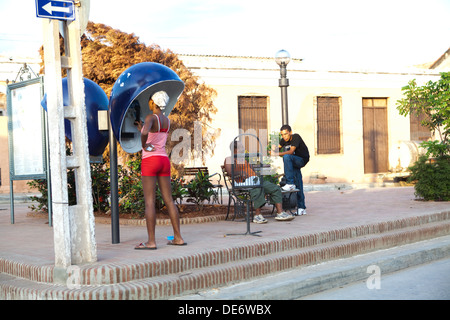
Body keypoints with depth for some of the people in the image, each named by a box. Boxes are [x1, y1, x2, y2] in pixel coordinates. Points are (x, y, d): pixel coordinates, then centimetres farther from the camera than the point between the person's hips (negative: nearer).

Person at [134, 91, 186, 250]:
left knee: (149, 201, -5)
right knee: (169, 200, 9)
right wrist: (141, 128, 31)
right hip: (164, 161, 7)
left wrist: (144, 146, -14)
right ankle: (178, 238, 11)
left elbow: (145, 133, -32)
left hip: (150, 161, -7)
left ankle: (151, 241, -6)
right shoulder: (167, 121, 13)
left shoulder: (150, 117, -10)